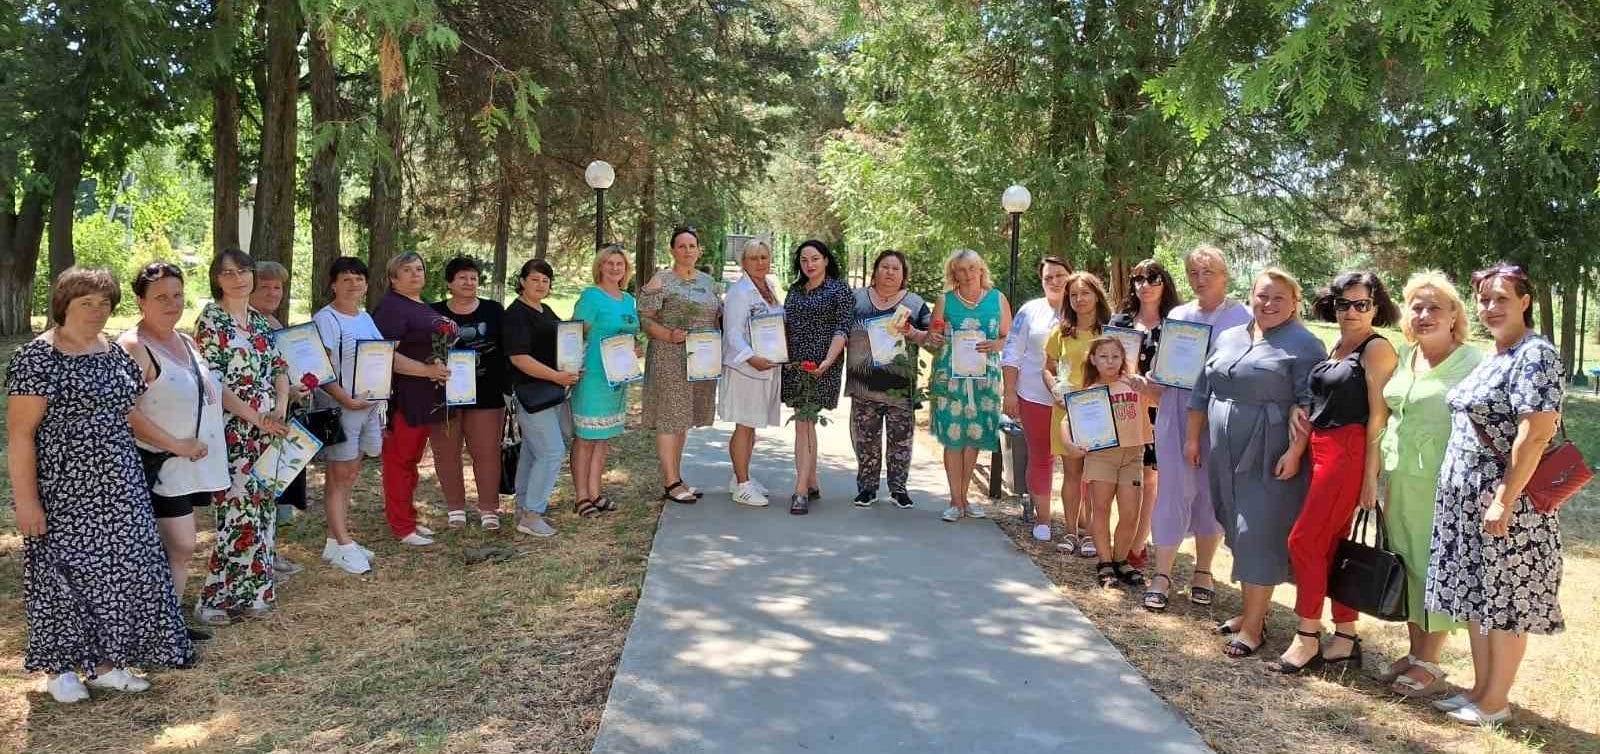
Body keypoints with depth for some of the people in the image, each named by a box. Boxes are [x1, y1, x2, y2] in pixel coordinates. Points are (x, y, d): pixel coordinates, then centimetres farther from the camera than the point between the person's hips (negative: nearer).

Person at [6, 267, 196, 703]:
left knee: (118, 570, 8)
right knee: (64, 572, 6)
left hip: (116, 491, 6)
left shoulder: (113, 353, 9)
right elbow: (19, 431, -14)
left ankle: (105, 662, 21)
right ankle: (61, 667, 22)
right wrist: (25, 499, -17)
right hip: (63, 493, -6)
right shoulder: (38, 357, -12)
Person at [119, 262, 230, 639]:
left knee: (175, 546, 13)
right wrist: (177, 445, -19)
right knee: (181, 547, -7)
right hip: (159, 465, -8)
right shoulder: (133, 347, -15)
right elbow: (127, 414, -22)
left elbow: (208, 394, 26)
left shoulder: (187, 342, 13)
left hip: (190, 464, 8)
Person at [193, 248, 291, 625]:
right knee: (239, 511, -8)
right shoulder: (211, 319, -7)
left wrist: (280, 409, -5)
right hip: (232, 432, -6)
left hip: (268, 429, 7)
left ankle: (251, 592, 19)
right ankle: (216, 598, 4)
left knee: (262, 507, 8)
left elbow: (279, 367, 12)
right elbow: (211, 382, -13)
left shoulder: (260, 320, 13)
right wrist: (256, 417, -16)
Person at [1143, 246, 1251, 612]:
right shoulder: (1177, 315, 13)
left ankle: (1202, 572, 20)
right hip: (1177, 413, 2)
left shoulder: (1243, 317, 1)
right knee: (1173, 490, -1)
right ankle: (1162, 575, 4)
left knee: (1212, 492, 6)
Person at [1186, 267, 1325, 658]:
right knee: (1239, 534, 12)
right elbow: (1203, 391, 18)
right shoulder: (1228, 338, 14)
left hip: (1269, 459, -6)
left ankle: (1253, 625, 1)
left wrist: (1294, 451, -19)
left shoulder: (1304, 345, -5)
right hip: (1226, 454, 6)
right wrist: (1192, 437, 16)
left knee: (1258, 536, -6)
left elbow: (1308, 405, -12)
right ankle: (1251, 610, 23)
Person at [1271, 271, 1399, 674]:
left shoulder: (1378, 348, -8)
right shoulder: (1337, 347, 15)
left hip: (1350, 453, -8)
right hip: (1322, 451, 8)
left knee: (1304, 540, -8)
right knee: (1332, 544, 11)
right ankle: (1346, 638, 20)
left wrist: (1371, 476, -13)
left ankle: (1307, 638, 2)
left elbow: (1379, 416, -11)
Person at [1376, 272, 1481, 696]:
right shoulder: (1402, 359, 11)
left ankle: (1430, 664, 12)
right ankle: (1415, 652, 25)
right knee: (1406, 568, 12)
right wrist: (1379, 473, 17)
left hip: (1441, 484, -7)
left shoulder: (1472, 364, -10)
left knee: (1435, 569, 1)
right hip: (1398, 480, 7)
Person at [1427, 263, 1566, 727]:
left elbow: (1535, 435, -21)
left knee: (1505, 602, 2)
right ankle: (1480, 689, 25)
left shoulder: (1536, 355, -14)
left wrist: (1504, 501, -22)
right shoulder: (1492, 357, 13)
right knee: (1477, 596, 14)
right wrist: (1480, 498, 17)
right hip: (1468, 498, 9)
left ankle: (1495, 701, 13)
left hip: (1505, 499, -9)